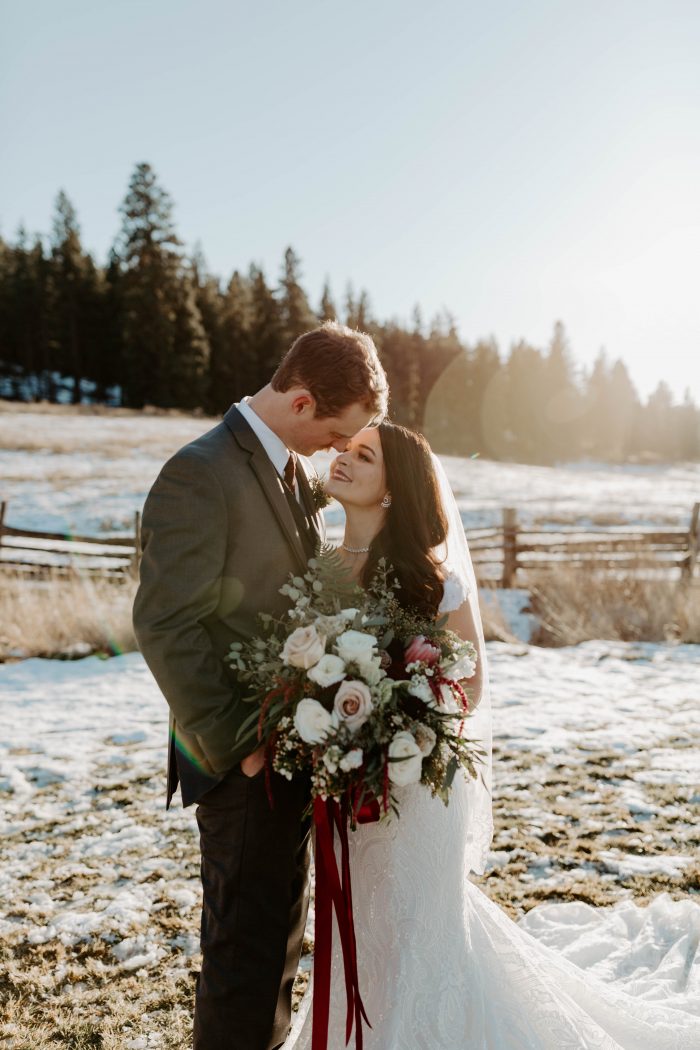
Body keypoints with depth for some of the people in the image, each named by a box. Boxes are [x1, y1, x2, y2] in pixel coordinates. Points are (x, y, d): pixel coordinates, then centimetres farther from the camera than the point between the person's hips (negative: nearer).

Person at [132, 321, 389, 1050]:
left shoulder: (292, 468, 9)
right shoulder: (200, 474, -19)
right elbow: (165, 626, -22)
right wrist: (235, 742, -19)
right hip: (244, 761, -9)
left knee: (280, 926, 22)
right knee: (249, 943, 5)